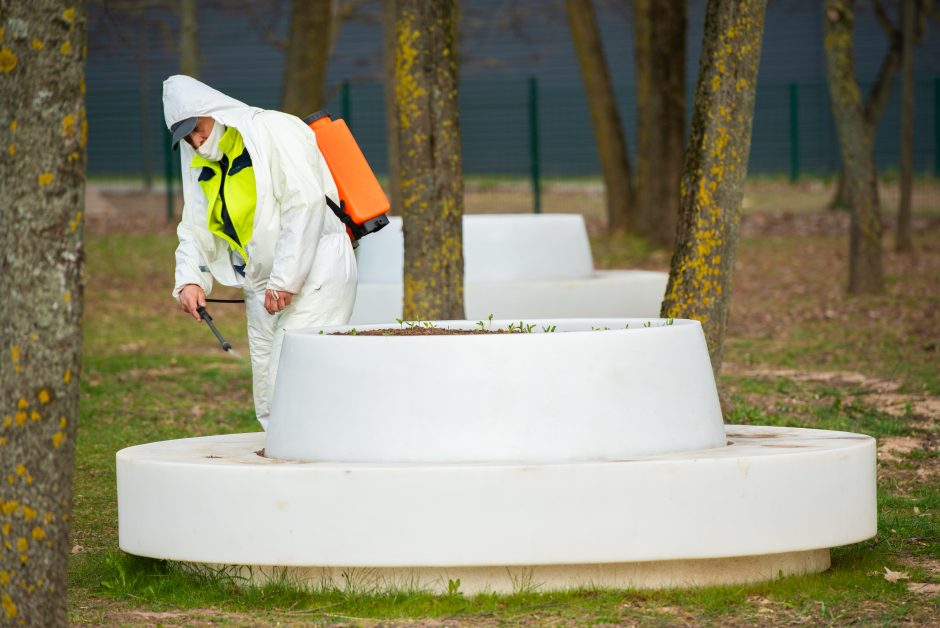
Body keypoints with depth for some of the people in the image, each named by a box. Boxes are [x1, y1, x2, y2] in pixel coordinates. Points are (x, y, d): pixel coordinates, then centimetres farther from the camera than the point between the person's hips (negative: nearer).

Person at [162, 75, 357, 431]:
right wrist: (189, 280, -4)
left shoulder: (274, 131, -11)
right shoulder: (204, 166, 15)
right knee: (268, 404, 9)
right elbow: (196, 231, 17)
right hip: (262, 288, 9)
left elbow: (305, 202, -18)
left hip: (313, 277, -9)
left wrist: (285, 280, -20)